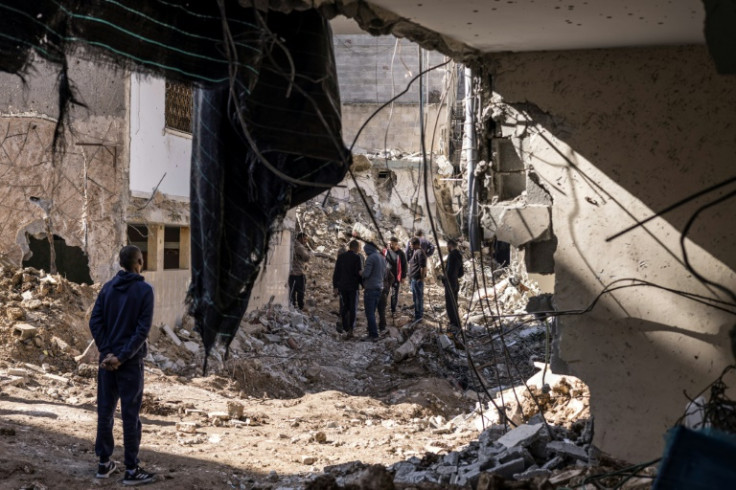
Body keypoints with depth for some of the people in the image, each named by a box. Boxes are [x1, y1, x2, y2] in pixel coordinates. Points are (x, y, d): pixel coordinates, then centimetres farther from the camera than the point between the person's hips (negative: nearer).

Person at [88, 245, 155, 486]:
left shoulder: (107, 288, 5)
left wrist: (107, 352, -6)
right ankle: (131, 470, 3)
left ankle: (104, 463, 18)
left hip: (107, 359, 5)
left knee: (105, 410, 12)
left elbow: (95, 322, -2)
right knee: (130, 414, -1)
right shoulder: (145, 290, -8)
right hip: (130, 361, -5)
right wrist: (122, 357, -15)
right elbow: (142, 330, -16)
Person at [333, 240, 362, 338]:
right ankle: (350, 330, 1)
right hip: (353, 286, -4)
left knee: (344, 306, 16)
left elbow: (336, 273, 6)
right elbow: (359, 273, -10)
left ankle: (342, 322, -6)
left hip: (342, 286, 4)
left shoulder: (341, 256, 6)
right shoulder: (357, 257, -9)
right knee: (353, 308, 5)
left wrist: (335, 287, 10)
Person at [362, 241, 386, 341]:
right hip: (379, 287, 8)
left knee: (370, 313, -5)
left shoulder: (371, 258, -13)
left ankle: (373, 335, -7)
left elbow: (366, 274, -18)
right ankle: (372, 333, 17)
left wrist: (361, 272, 2)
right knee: (372, 312, 15)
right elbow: (384, 273, 20)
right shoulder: (382, 257, 13)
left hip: (370, 288, -8)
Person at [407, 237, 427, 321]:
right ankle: (417, 314, 29)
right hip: (414, 278, 11)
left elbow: (423, 267, -21)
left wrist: (422, 278, -21)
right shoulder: (415, 252, 15)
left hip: (418, 279, -11)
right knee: (415, 296, 18)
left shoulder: (420, 253, -17)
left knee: (419, 296, -4)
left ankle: (419, 315, 2)